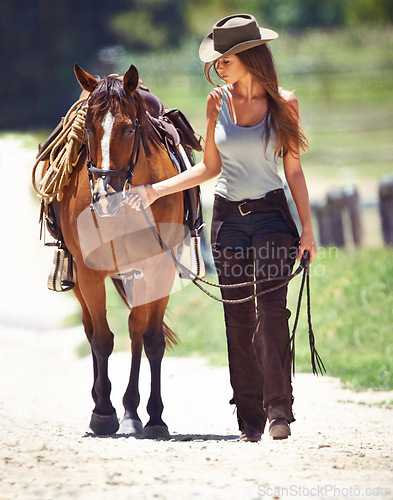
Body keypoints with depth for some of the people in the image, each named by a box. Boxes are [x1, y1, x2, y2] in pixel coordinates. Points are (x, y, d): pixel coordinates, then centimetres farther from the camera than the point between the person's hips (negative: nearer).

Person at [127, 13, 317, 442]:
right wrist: (156, 191, 3)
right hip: (228, 217, 3)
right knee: (238, 319, 3)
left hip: (272, 214, -3)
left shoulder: (283, 103, -2)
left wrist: (306, 228, -2)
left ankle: (279, 411, -15)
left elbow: (294, 170, 2)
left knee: (270, 312, -16)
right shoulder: (219, 102, 5)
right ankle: (250, 419, 8)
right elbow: (210, 167, 11)